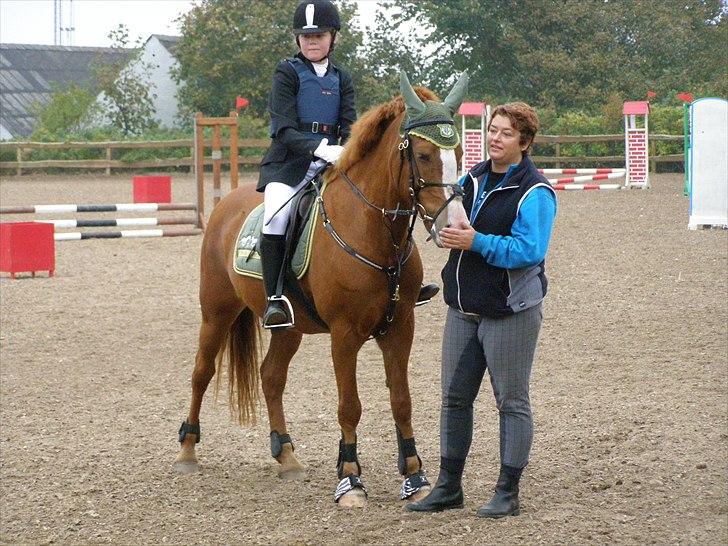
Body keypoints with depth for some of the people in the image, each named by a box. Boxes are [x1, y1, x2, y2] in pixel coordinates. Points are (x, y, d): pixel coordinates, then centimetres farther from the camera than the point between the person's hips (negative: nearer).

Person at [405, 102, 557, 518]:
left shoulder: (535, 192, -13)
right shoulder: (473, 180, 10)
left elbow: (528, 250, -24)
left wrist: (476, 241, -26)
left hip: (509, 312, -8)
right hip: (464, 308, 8)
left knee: (511, 401, 2)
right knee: (455, 397, 12)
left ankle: (508, 494, 9)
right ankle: (449, 486, 22)